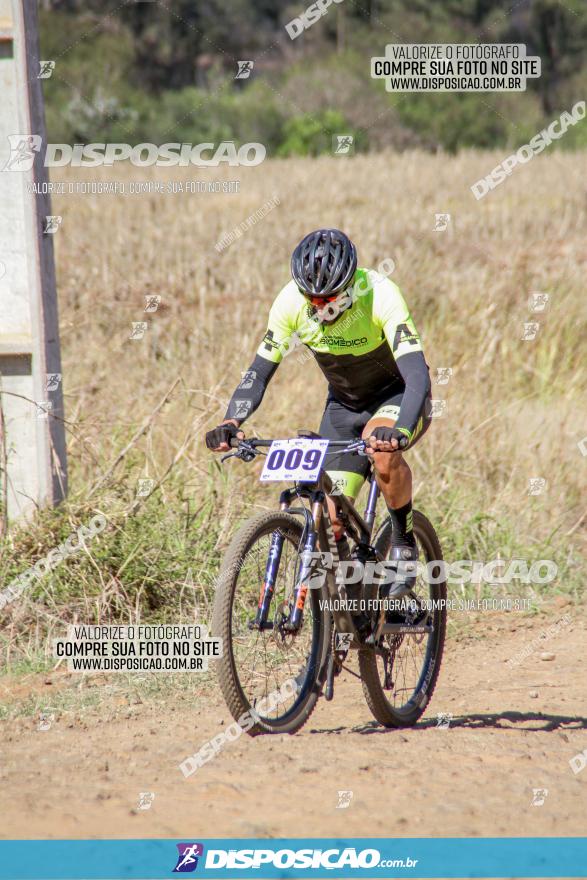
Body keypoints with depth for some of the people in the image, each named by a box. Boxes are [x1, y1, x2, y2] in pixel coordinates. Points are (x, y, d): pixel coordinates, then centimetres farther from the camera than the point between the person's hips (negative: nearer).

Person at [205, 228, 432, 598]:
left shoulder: (380, 296, -32)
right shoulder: (291, 302, -21)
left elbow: (418, 376, -40)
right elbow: (259, 370, -15)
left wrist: (400, 430, -58)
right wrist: (232, 422, -33)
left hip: (398, 394, -4)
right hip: (345, 403, 4)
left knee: (382, 448, -37)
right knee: (330, 520, -9)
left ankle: (405, 544, -15)